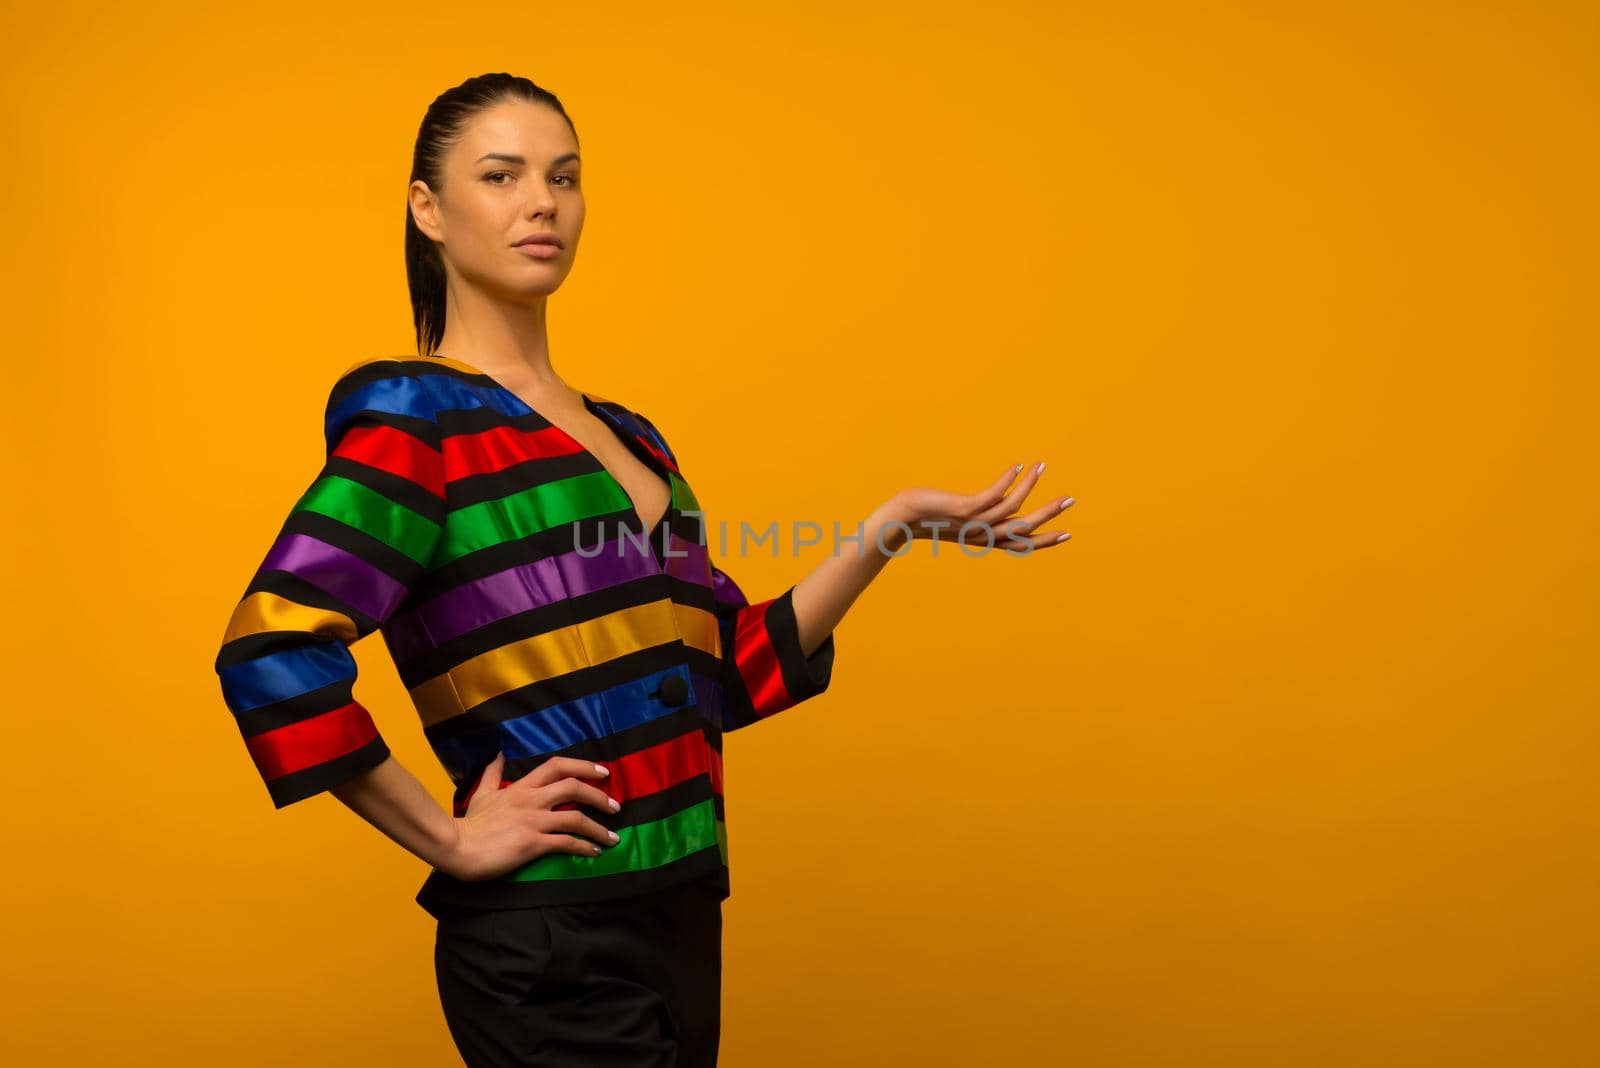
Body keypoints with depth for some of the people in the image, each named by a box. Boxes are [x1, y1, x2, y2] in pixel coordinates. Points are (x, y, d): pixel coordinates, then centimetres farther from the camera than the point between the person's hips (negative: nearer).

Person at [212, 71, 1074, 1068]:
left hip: (676, 916, 7)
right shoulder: (418, 415, -8)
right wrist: (451, 839, -16)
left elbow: (738, 667, 12)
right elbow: (271, 652, -21)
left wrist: (898, 523, 8)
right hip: (549, 943, -7)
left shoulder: (626, 436, 14)